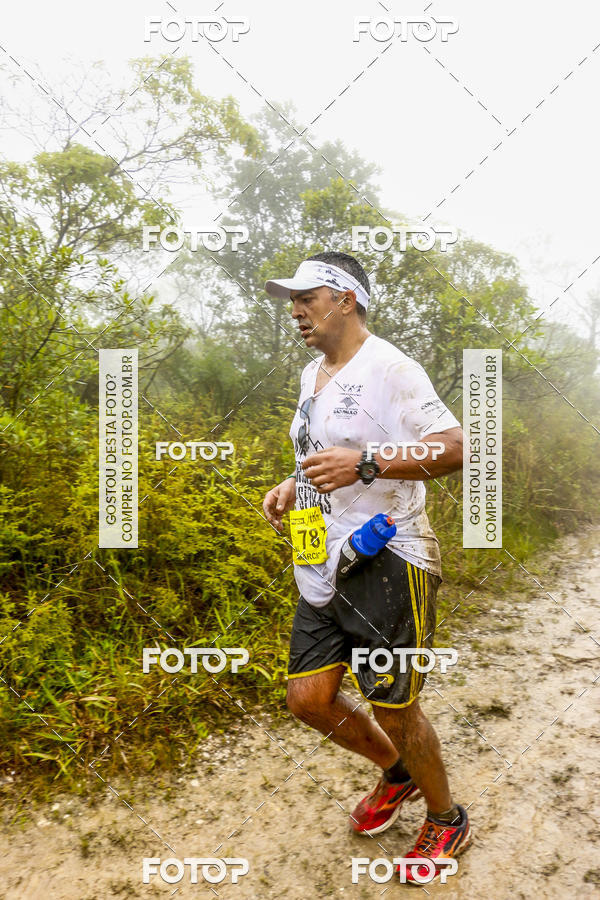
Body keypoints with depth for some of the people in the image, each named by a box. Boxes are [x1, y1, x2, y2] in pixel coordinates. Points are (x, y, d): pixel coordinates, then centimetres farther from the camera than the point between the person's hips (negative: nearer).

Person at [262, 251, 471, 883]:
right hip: (324, 569, 9)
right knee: (308, 698, 11)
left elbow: (453, 448, -16)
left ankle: (447, 820, 34)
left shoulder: (389, 368, -12)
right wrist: (293, 486, 9)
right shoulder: (312, 374, 16)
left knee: (393, 708, 3)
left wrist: (364, 464, -27)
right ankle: (397, 772, 39)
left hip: (386, 564, -8)